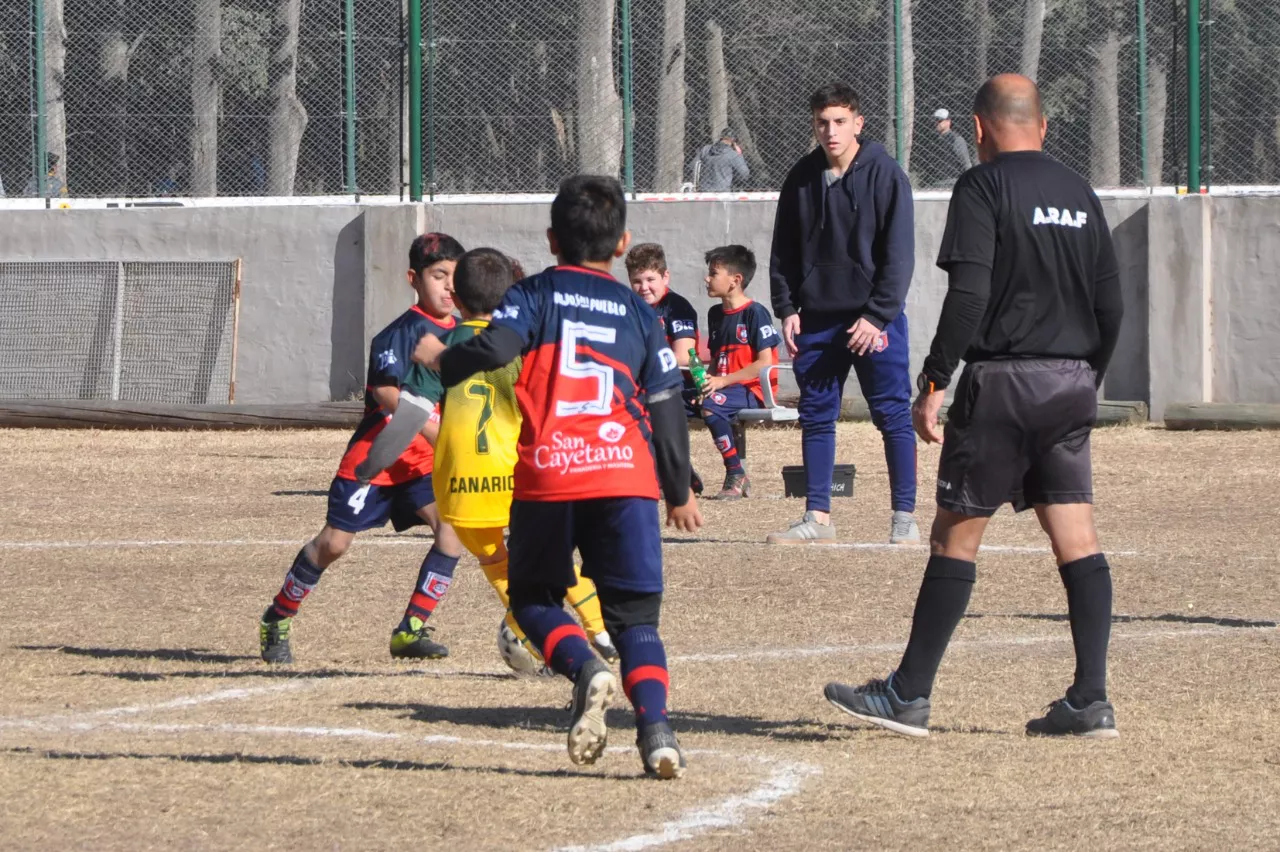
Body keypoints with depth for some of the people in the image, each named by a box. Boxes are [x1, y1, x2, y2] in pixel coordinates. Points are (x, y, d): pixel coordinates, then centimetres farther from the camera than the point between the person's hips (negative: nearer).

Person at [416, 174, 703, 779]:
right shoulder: (638, 312, 16)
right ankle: (655, 725, -15)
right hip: (626, 476, 2)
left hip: (546, 475, -2)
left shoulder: (535, 295, 9)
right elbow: (666, 407, 16)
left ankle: (584, 668, -14)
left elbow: (494, 348, -11)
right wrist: (680, 492, 27)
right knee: (635, 614, 7)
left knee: (534, 596, 16)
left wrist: (442, 361, 10)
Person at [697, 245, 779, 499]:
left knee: (711, 406, -35)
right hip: (721, 388, 8)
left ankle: (737, 476, -24)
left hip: (752, 389, -8)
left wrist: (723, 381, -19)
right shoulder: (715, 314, 16)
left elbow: (765, 362, -15)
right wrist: (706, 380, -2)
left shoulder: (755, 313, -9)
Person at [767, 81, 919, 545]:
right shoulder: (801, 180, 8)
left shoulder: (885, 175, -6)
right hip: (816, 318, 5)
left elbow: (899, 254, -8)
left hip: (874, 319, -5)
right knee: (816, 417, 6)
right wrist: (786, 308, 4)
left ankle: (905, 518, 0)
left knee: (893, 416, -4)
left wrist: (878, 315, -14)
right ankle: (817, 517, 11)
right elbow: (783, 251, 14)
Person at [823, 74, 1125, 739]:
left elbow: (968, 294, -17)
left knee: (955, 536, -1)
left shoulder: (983, 187, -7)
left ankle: (909, 696, 1)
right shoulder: (1078, 194, 12)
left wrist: (933, 382, -14)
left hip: (1002, 384, -6)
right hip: (1071, 386, 6)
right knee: (1077, 542, 5)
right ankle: (1090, 701, 0)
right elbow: (1110, 305, 13)